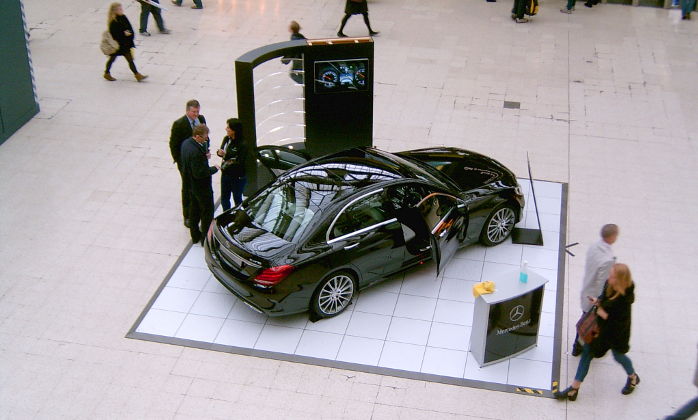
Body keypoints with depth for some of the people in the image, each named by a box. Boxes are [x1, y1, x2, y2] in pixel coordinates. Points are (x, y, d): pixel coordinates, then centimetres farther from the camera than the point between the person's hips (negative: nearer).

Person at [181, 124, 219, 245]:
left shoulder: (186, 143, -3)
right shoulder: (196, 151, -33)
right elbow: (199, 173, -30)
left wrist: (204, 155, 0)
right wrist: (214, 168, -17)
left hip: (190, 184, 9)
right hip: (201, 187, -9)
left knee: (194, 210, 22)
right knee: (207, 212, 7)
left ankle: (195, 236, 36)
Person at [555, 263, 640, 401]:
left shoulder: (625, 299, -33)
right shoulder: (609, 284, -14)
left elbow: (619, 322, -29)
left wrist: (603, 313, -23)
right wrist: (598, 301, -11)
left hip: (616, 332, -7)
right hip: (601, 326, 7)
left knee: (618, 356, 20)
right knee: (587, 352, 9)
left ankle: (633, 378, 56)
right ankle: (574, 389, 19)